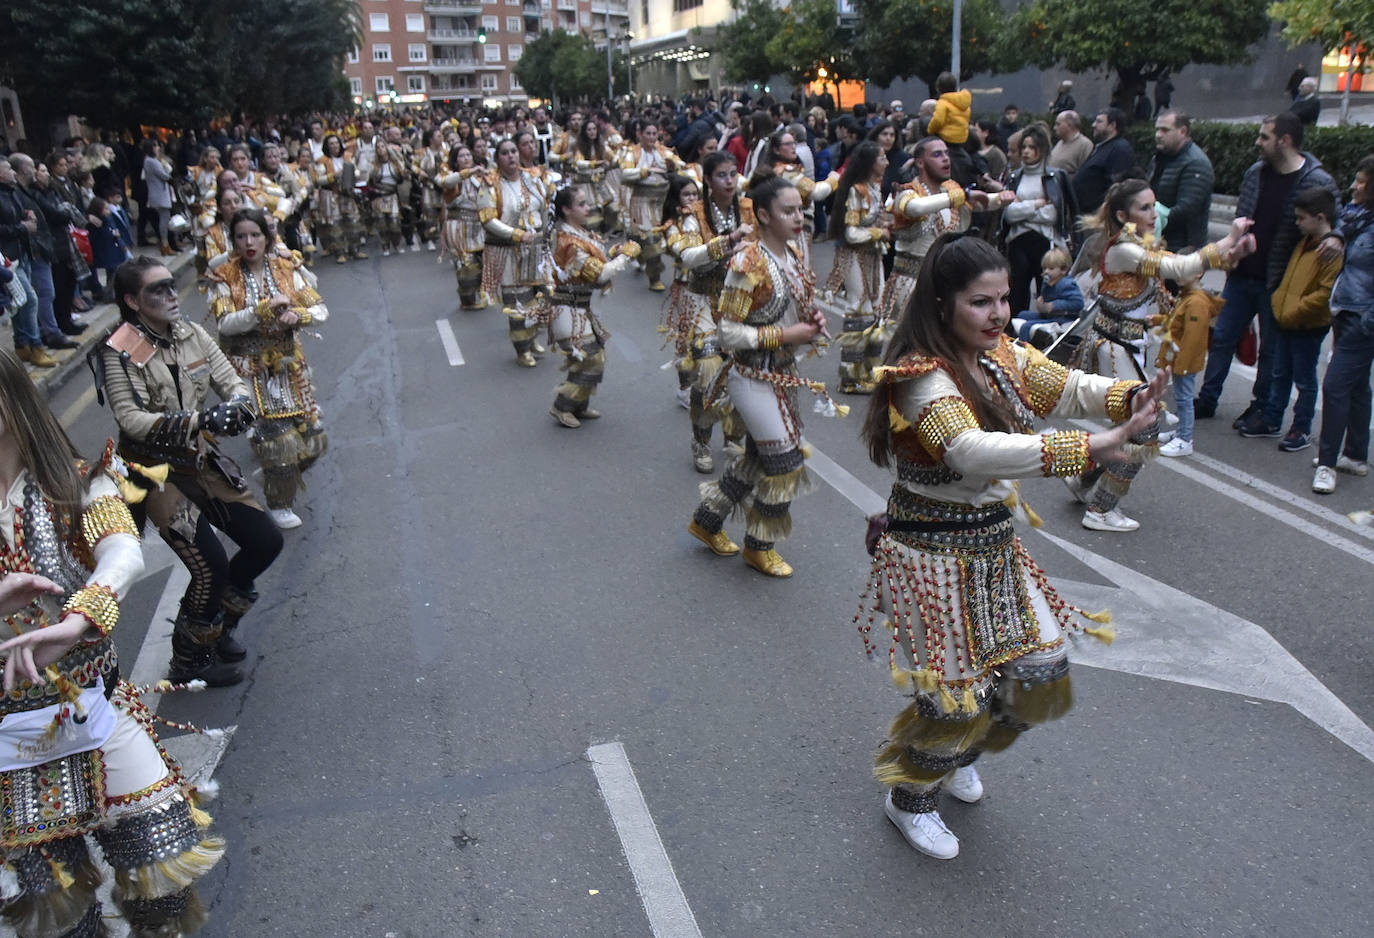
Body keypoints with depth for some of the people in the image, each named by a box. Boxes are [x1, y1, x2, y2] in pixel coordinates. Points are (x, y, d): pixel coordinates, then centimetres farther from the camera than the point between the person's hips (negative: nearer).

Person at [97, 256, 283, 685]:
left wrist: (237, 405, -26)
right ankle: (189, 659, 13)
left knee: (266, 541, 3)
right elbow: (132, 420, -23)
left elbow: (233, 382, -1)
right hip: (158, 472, -6)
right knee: (210, 566, -15)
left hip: (203, 462, 6)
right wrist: (200, 420, -36)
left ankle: (217, 622, 28)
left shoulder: (193, 335, 2)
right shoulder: (119, 354, -15)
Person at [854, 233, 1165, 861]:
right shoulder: (922, 377, -23)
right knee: (956, 692, 1)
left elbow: (1067, 387, -3)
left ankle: (955, 753, 42)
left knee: (1041, 671, 13)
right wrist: (1091, 448, -42)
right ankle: (910, 799, 31)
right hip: (934, 554, -8)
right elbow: (974, 451, -37)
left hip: (992, 545, 8)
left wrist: (1130, 398, -25)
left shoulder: (1004, 357, 4)